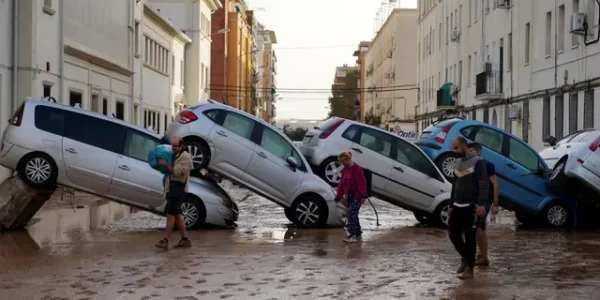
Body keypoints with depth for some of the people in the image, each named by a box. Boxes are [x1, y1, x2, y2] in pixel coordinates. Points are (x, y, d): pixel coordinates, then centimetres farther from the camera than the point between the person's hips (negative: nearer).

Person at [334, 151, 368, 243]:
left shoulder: (357, 169, -14)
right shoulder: (345, 170, 12)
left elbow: (362, 183, -16)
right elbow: (341, 184, 16)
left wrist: (363, 196, -19)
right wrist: (338, 197, 17)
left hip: (356, 196, -8)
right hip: (349, 196, 9)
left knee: (352, 214, -14)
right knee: (353, 215, 10)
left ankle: (353, 235, -11)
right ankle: (358, 235, 19)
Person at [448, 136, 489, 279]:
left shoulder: (477, 162, -8)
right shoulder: (457, 163, 15)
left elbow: (484, 185, -14)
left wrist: (481, 204, -23)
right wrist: (451, 205, 19)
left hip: (470, 206, -7)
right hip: (457, 206, 7)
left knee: (469, 237, -4)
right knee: (453, 234, 6)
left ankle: (469, 268, 2)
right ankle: (465, 258, 26)